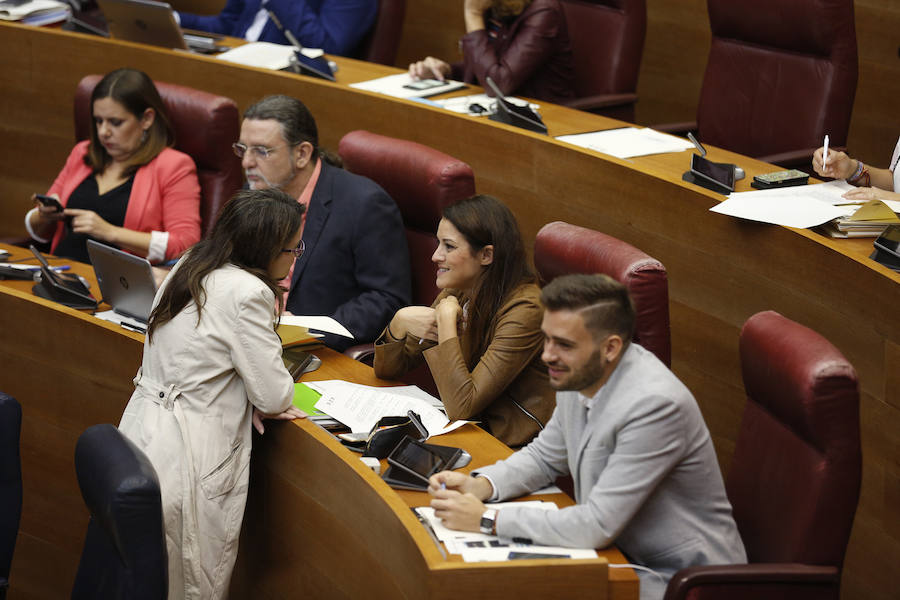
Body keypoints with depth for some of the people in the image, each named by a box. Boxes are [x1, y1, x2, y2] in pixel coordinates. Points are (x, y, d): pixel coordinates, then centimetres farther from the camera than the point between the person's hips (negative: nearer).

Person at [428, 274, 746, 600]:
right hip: (624, 555, 8)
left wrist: (487, 520, -22)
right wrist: (479, 485, -3)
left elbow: (597, 526, -28)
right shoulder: (580, 375, -3)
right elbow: (546, 457, 16)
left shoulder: (653, 404, -29)